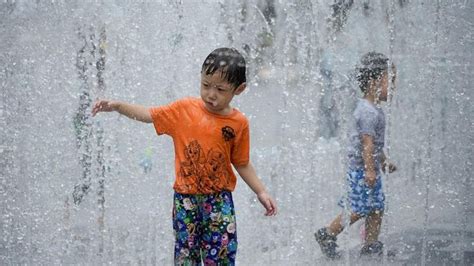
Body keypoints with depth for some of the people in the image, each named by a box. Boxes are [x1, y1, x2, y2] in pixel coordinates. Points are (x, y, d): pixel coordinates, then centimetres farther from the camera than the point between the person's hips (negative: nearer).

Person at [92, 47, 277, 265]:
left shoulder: (239, 123, -3)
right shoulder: (184, 109, -2)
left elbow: (241, 163, 7)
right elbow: (148, 115, 3)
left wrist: (261, 192, 2)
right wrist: (116, 106, -9)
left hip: (219, 199, -1)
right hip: (186, 198, 1)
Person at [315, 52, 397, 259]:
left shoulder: (373, 109, 13)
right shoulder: (368, 112, -20)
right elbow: (367, 142, -23)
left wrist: (383, 162, 29)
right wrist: (369, 169, -25)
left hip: (370, 168, 10)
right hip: (361, 169, -10)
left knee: (376, 208, 10)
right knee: (358, 209, -4)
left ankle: (371, 244, 16)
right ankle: (327, 235, 10)